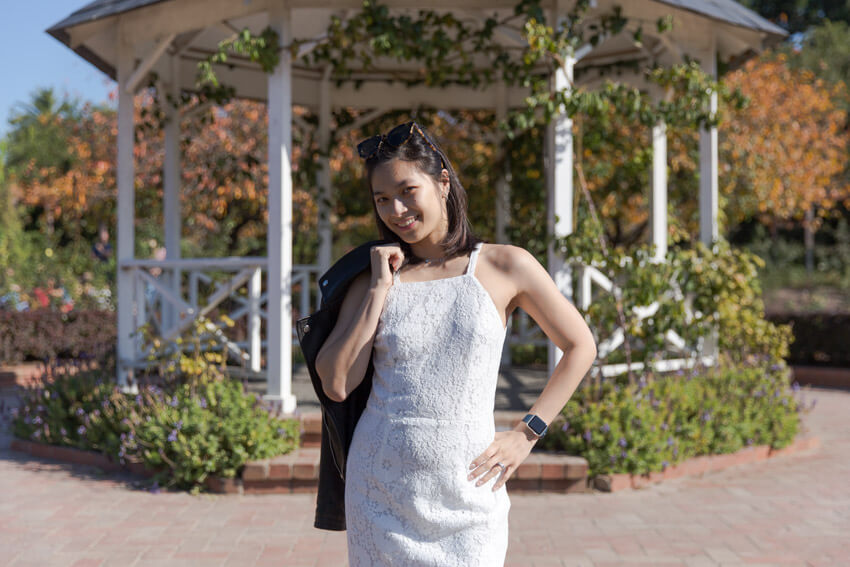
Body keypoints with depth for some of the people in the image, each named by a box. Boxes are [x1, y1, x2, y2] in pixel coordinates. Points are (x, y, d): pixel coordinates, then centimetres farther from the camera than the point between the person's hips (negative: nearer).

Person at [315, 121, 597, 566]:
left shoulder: (505, 267, 0)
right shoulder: (373, 280, 5)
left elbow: (580, 348, 7)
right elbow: (336, 384, -5)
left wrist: (526, 435, 0)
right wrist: (379, 288, -7)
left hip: (467, 491, -2)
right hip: (379, 486, 2)